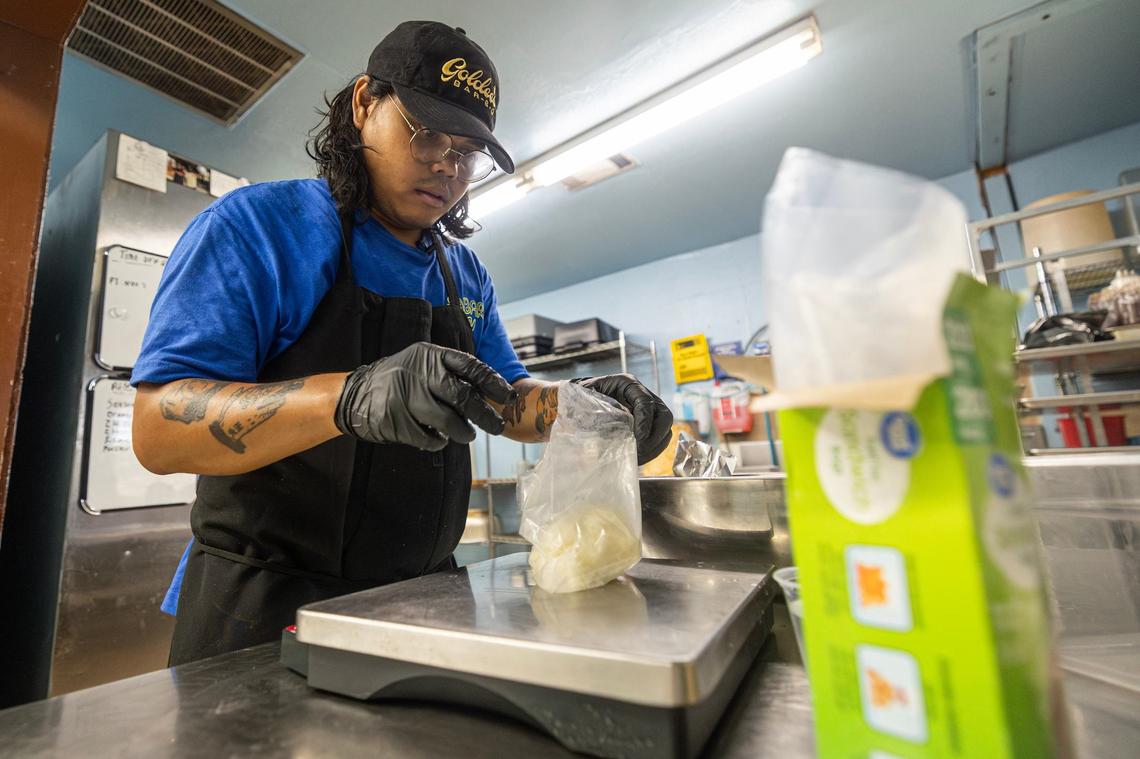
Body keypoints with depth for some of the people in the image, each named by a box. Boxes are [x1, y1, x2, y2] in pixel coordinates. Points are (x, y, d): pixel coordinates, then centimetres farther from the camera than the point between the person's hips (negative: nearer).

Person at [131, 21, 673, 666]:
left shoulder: (466, 274, 6)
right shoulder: (255, 225, -11)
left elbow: (508, 398, 7)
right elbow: (158, 430, -19)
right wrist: (348, 396, -38)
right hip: (270, 606, -4)